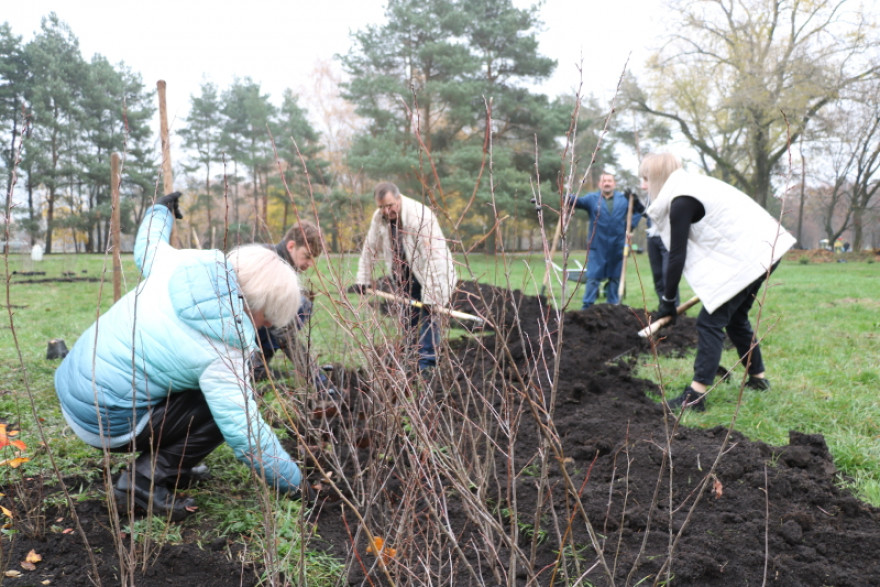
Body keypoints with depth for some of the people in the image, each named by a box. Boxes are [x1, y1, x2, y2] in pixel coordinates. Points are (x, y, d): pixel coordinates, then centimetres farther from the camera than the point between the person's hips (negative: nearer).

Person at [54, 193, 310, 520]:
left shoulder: (183, 264, -7)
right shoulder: (224, 354, -25)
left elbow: (146, 248, 15)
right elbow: (245, 434, -23)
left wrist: (160, 210, 36)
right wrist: (294, 482, -12)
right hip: (105, 421, -8)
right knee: (219, 409, -8)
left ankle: (164, 464, 19)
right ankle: (144, 481, -6)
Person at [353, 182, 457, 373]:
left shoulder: (420, 216, -29)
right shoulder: (379, 217, -9)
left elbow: (433, 258, -32)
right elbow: (370, 248, 5)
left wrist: (429, 295, -35)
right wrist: (362, 279, 5)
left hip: (430, 274, -6)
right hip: (404, 276, 6)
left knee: (427, 315, -14)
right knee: (408, 316, 9)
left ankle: (427, 363, -11)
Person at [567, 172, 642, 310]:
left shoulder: (624, 199, 11)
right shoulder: (592, 198, 4)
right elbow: (579, 201, -13)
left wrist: (631, 226, 6)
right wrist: (569, 198, -35)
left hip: (617, 246, 3)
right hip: (597, 246, -3)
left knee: (615, 277, 10)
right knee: (593, 277, -6)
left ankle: (613, 304, 19)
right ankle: (587, 305, -1)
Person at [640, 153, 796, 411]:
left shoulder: (681, 202, -14)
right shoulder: (693, 187, 16)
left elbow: (678, 256, -14)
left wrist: (668, 301, -6)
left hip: (747, 257, -10)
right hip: (764, 249, 10)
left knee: (710, 322, -9)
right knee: (735, 317, 21)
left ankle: (695, 396, -10)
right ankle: (758, 378, 33)